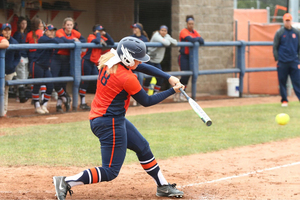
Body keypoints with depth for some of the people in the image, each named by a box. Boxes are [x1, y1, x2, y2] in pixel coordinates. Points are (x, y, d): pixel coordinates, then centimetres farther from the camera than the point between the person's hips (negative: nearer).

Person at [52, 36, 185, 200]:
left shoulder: (109, 61, 2)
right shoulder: (127, 78, -23)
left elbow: (144, 68, 10)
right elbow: (146, 101, -10)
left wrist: (169, 78, 6)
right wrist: (172, 91, -2)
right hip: (110, 123, -11)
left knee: (142, 147, 21)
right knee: (110, 172, -6)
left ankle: (163, 186, 32)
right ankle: (66, 182, -8)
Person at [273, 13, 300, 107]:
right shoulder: (279, 33, 3)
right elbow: (275, 47, 5)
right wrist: (277, 59, -3)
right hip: (282, 63, -1)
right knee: (282, 82, 2)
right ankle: (284, 100, 11)